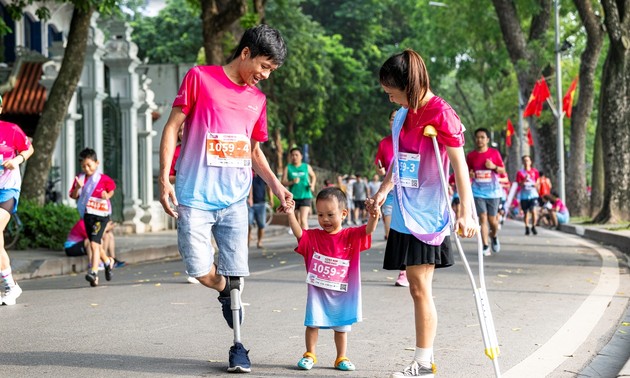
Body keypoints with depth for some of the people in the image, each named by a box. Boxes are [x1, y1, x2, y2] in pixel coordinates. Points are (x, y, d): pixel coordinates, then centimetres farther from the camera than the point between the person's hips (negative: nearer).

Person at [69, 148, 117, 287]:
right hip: (87, 214, 5)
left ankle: (94, 272, -19)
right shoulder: (79, 179, 4)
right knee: (96, 244, 17)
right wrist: (78, 187, -16)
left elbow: (111, 190, 12)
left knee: (94, 243, -16)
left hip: (101, 214, -5)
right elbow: (74, 196, 2)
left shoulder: (104, 179, -4)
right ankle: (108, 262, 42)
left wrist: (107, 195, -8)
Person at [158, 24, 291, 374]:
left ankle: (238, 345, 14)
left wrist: (276, 185, 10)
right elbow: (172, 128, -1)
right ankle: (226, 293, 22)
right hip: (196, 197, -4)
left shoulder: (257, 99, 13)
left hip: (234, 200, 4)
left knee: (235, 275, 2)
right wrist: (164, 177, -9)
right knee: (200, 269, -10)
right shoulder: (200, 78, -1)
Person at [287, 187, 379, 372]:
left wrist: (374, 216, -39)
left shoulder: (351, 236, -4)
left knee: (341, 326, 11)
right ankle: (310, 355, 18)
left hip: (341, 292, 0)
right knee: (312, 323, 2)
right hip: (317, 290, 0)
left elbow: (368, 230, -17)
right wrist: (291, 214, -34)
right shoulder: (313, 237, -2)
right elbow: (298, 233, -18)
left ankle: (341, 358, 22)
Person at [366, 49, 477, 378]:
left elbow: (459, 166, -16)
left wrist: (466, 212, -21)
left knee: (421, 288, -6)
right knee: (416, 288, 9)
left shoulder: (440, 114, -13)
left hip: (427, 214, -8)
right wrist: (383, 191, 12)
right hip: (405, 213, 8)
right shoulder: (403, 114, 11)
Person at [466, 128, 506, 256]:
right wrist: (470, 174, -8)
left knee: (492, 219, 4)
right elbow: (468, 171, 15)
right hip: (478, 192, 1)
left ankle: (494, 236, 37)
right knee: (482, 218, -7)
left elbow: (503, 170, 5)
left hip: (493, 191, 0)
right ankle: (485, 246, -2)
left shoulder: (494, 153, -1)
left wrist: (494, 167, -15)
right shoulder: (471, 155, 2)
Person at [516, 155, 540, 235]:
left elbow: (537, 181, 17)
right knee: (526, 212, 6)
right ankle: (527, 228, 20)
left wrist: (535, 184, -5)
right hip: (524, 195, 0)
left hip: (533, 194, 0)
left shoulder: (535, 171, 6)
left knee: (534, 211, -15)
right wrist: (525, 180, -19)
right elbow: (519, 184, -2)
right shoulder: (520, 172, 1)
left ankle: (533, 227, -3)